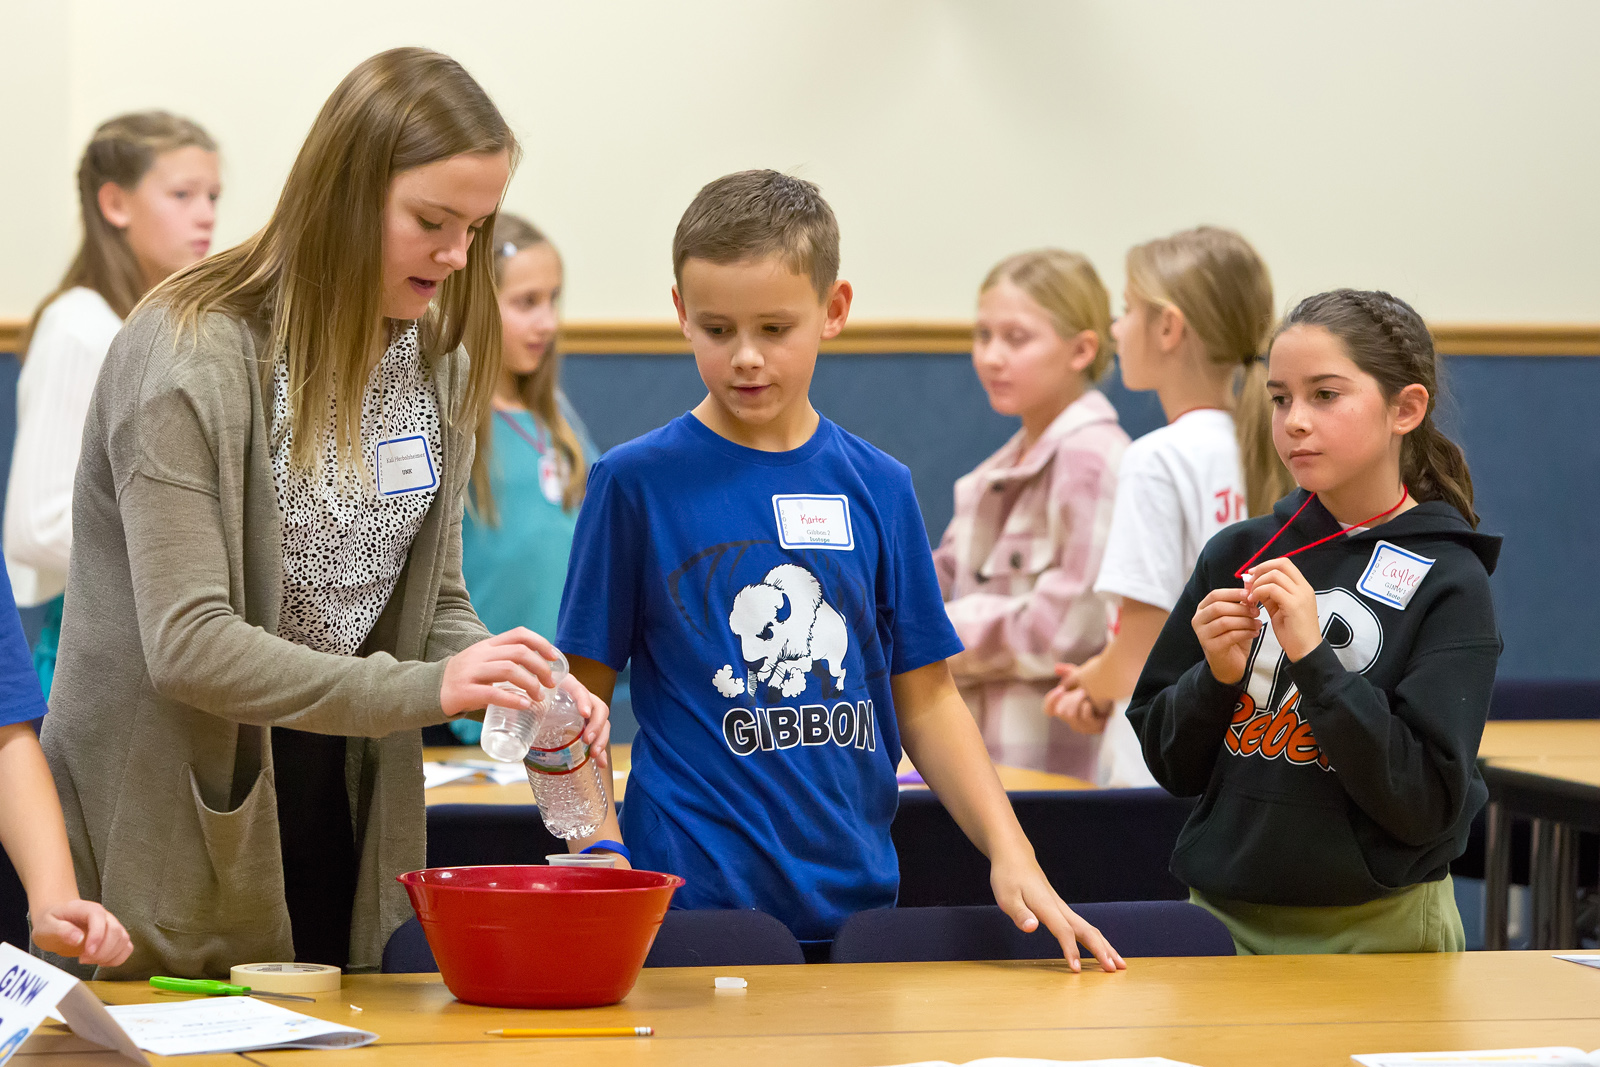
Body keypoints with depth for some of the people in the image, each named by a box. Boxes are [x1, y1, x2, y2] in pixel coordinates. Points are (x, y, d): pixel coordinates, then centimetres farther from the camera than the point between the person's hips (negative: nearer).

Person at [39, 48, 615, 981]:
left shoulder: (436, 360, 4)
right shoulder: (190, 355, -19)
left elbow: (433, 602, 9)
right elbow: (187, 644, -25)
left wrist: (515, 684, -14)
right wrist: (424, 690, -32)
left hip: (338, 789, 7)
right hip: (175, 814, -6)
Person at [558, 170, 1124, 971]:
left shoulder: (876, 488, 8)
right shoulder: (636, 482, -2)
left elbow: (925, 696, 12)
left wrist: (1010, 852, 2)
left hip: (853, 896, 3)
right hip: (695, 901, -3)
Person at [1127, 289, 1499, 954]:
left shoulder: (1448, 583, -9)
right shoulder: (1237, 553, 2)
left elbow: (1427, 806, -18)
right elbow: (1171, 766, 6)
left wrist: (1312, 657, -22)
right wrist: (1217, 676, -13)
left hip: (1379, 930, -3)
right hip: (1224, 917, 3)